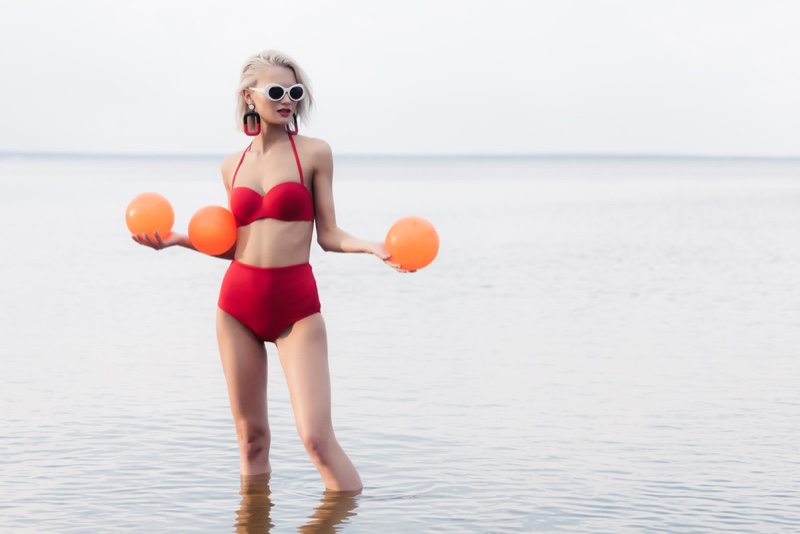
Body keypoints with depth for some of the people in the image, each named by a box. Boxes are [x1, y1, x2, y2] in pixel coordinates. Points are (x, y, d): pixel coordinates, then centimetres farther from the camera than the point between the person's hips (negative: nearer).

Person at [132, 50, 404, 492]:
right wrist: (181, 240, 6)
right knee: (250, 436, 8)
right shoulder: (233, 166, 10)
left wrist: (373, 248, -16)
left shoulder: (313, 153, 0)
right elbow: (237, 245, 15)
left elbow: (328, 235, 0)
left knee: (316, 436, -13)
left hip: (295, 304, -4)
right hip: (238, 301, 4)